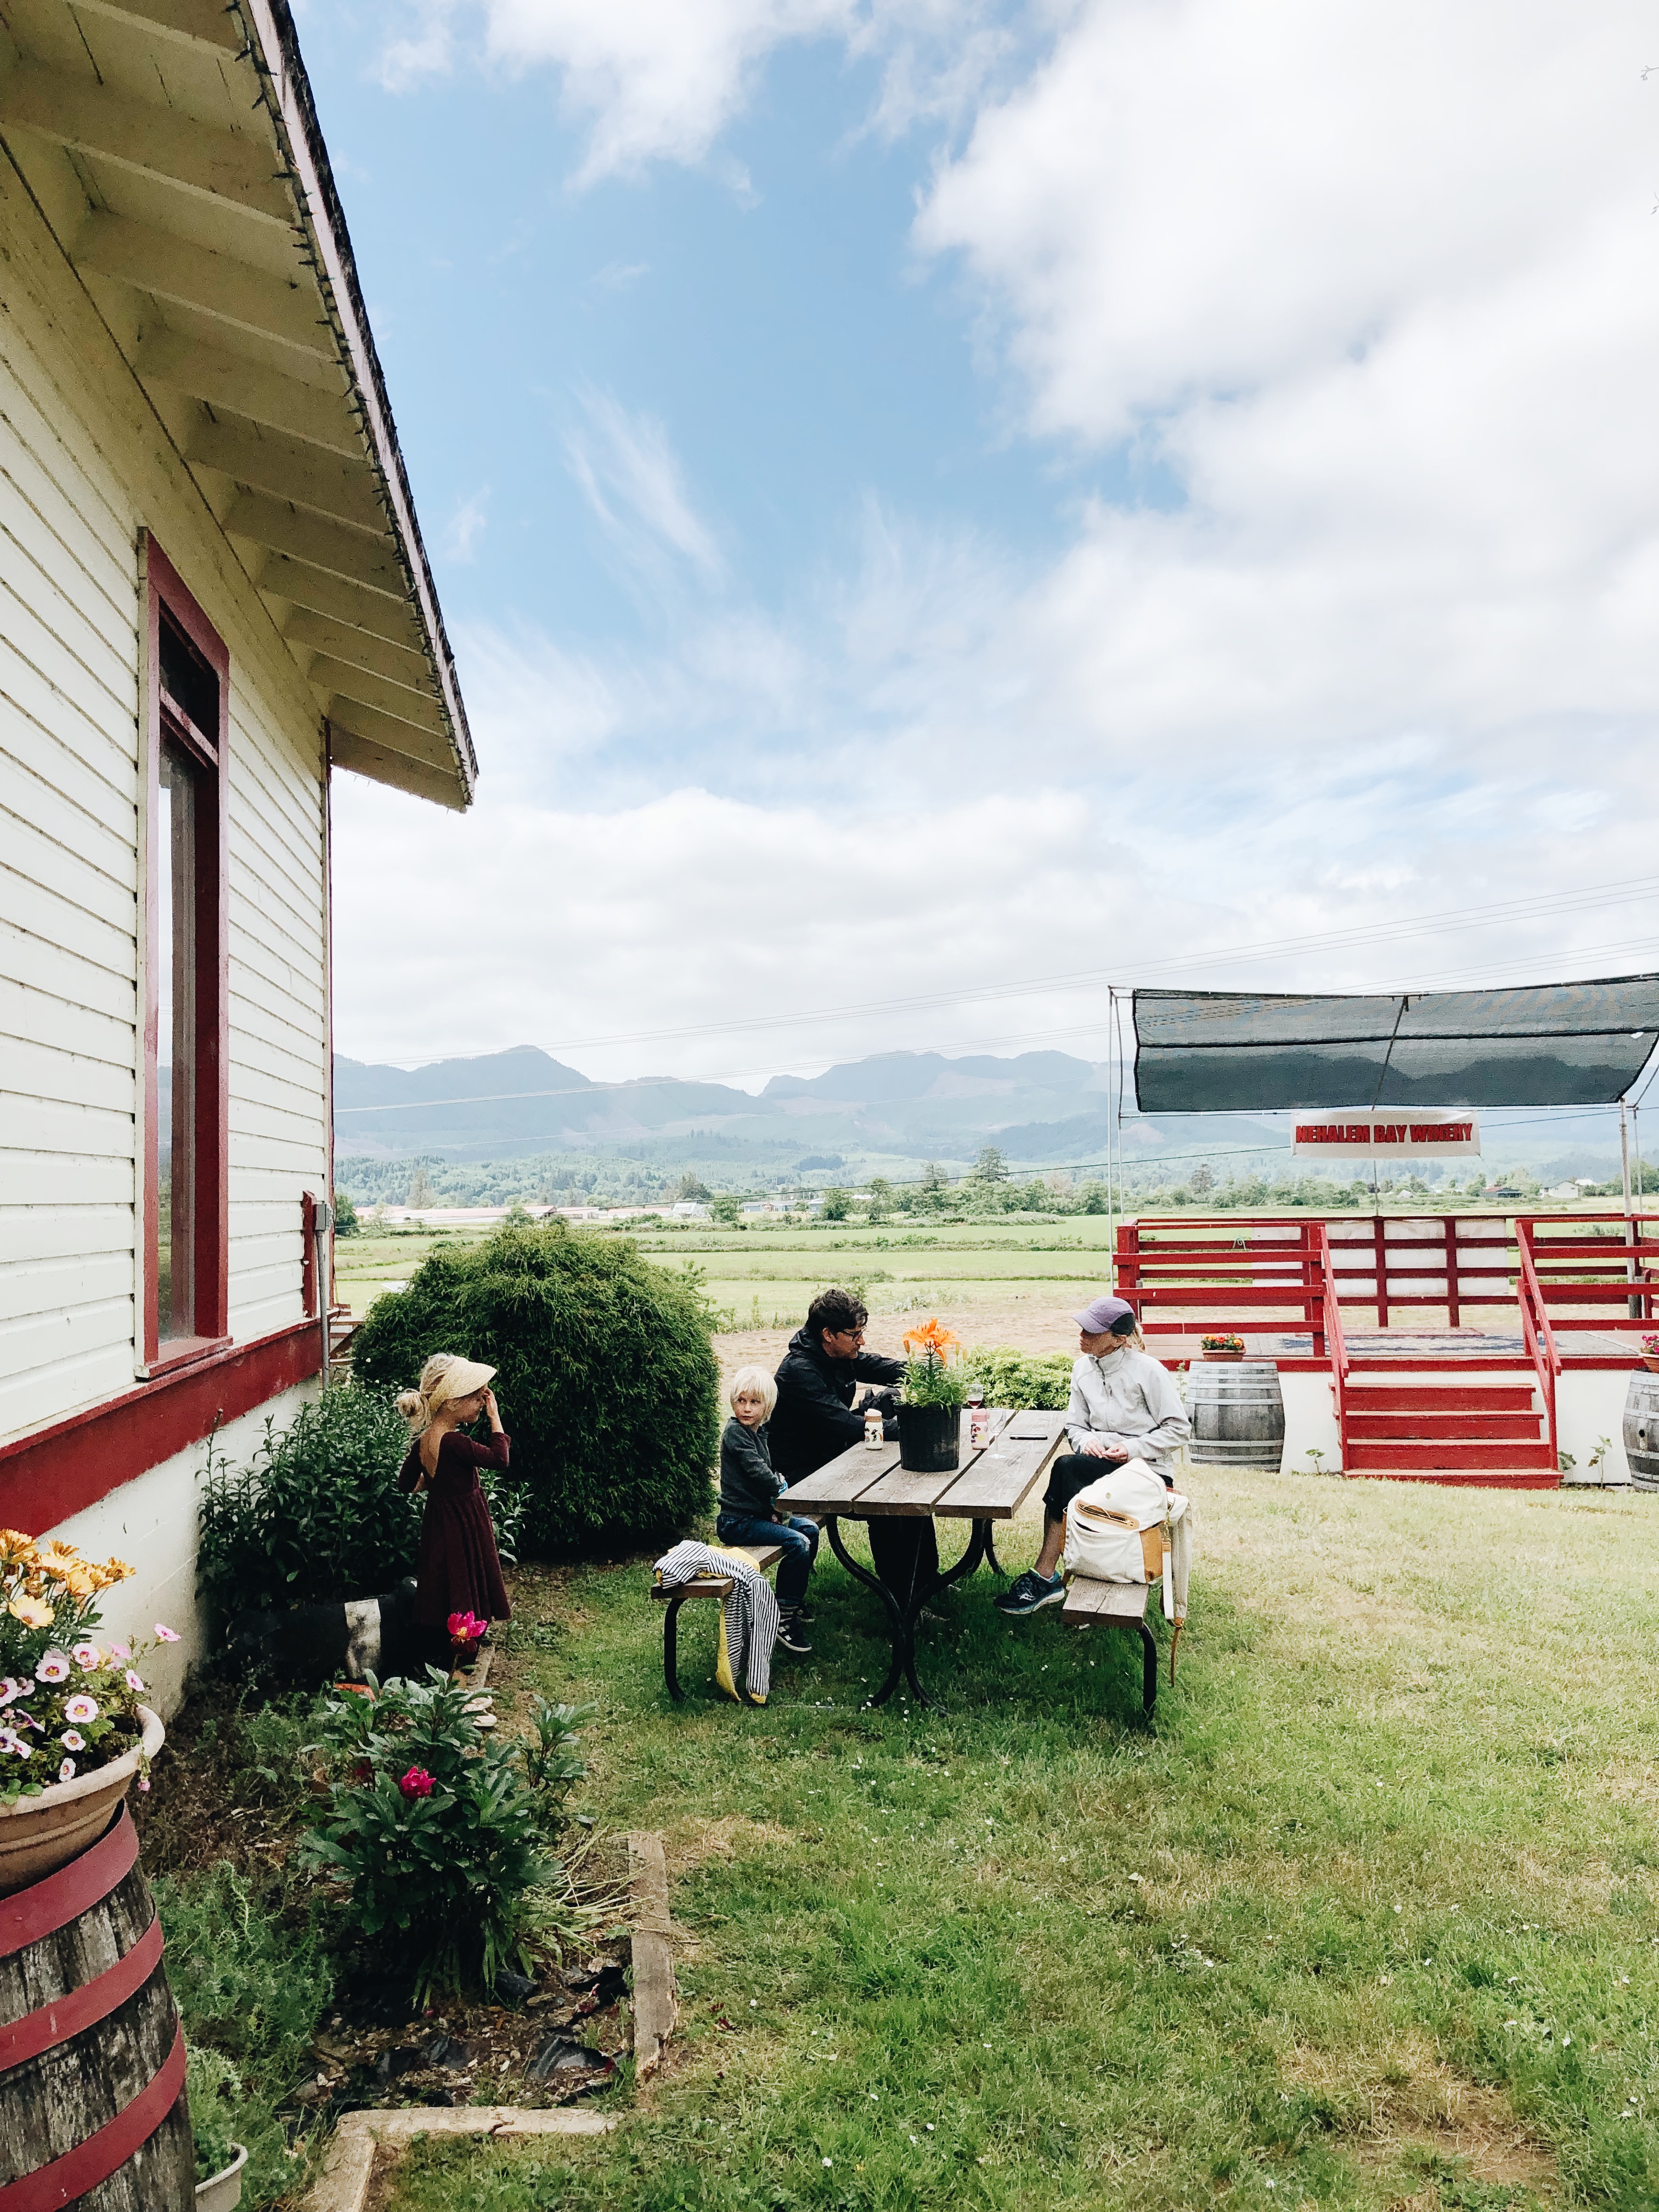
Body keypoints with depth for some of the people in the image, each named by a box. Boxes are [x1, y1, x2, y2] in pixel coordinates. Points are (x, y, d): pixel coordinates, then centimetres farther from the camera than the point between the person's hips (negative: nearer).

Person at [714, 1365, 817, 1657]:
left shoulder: (759, 1432, 12)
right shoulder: (736, 1432, -16)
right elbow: (756, 1470, -23)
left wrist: (776, 1503, 4)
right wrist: (781, 1491, -9)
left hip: (760, 1512, 10)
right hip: (738, 1522, -10)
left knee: (810, 1529, 13)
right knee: (798, 1543, -20)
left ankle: (795, 1599, 24)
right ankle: (784, 1618, -12)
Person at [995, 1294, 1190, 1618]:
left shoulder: (1148, 1370, -11)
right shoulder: (1083, 1367, 7)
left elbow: (1179, 1429, -8)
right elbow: (1074, 1423, 15)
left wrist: (1132, 1448, -18)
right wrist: (1086, 1440, -9)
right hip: (1100, 1464, 5)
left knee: (1066, 1467, -29)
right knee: (1068, 1467, -30)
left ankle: (1044, 1577, -21)